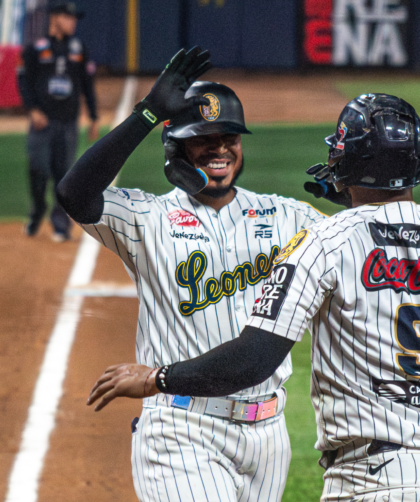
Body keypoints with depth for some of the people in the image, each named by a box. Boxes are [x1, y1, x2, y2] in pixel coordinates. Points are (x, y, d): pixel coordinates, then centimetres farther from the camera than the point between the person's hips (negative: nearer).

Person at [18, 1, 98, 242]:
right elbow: (24, 80, 1)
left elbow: (88, 85, 15)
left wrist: (94, 118, 11)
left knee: (64, 173, -3)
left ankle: (61, 224, 2)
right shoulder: (36, 49, 2)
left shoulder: (79, 50, 11)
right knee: (38, 170, -6)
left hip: (68, 122, 2)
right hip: (42, 120, -2)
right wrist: (33, 110, -12)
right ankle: (37, 211, 19)